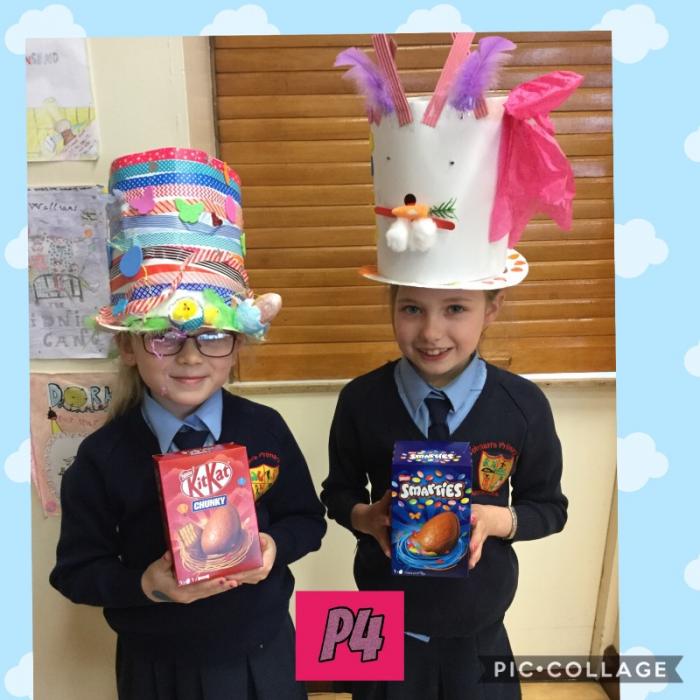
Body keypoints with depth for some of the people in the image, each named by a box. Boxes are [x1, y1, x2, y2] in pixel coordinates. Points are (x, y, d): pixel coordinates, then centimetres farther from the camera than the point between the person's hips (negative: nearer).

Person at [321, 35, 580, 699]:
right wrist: (366, 518, -23)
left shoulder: (523, 406, -19)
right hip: (384, 628, 0)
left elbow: (549, 507, -4)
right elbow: (338, 492, -3)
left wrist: (496, 519, -23)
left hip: (477, 634, 1)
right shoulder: (361, 401, -19)